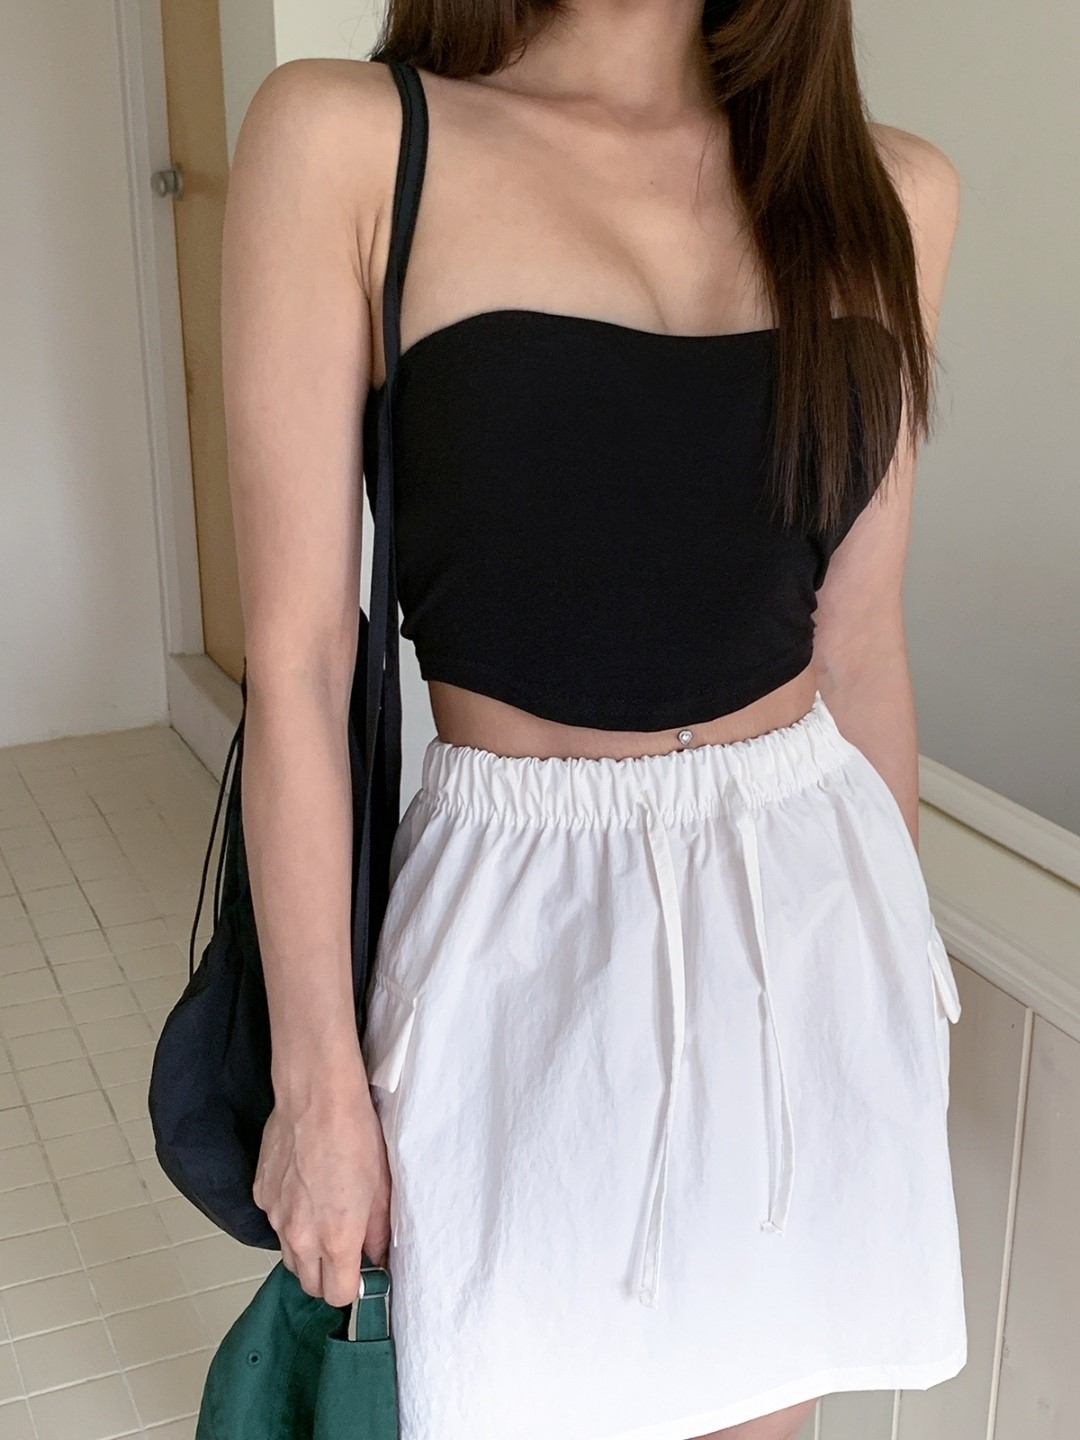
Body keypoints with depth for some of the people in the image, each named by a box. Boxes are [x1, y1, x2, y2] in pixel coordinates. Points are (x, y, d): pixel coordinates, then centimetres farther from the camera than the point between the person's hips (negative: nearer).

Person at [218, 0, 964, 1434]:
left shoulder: (892, 190, 3)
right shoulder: (347, 139, -9)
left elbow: (860, 640, 8)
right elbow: (297, 662, -10)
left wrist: (903, 951, 15)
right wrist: (320, 1077, -7)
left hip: (810, 914, 4)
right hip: (526, 939, -3)